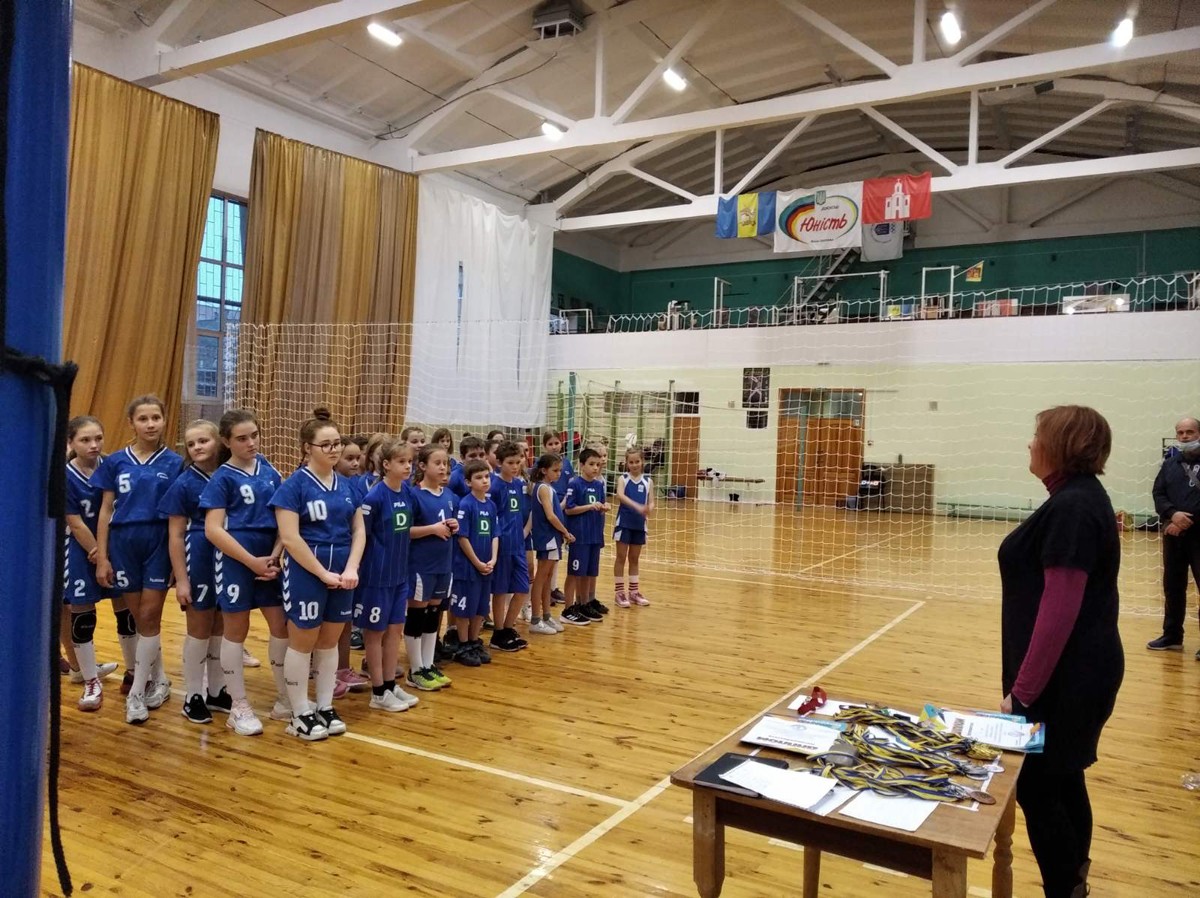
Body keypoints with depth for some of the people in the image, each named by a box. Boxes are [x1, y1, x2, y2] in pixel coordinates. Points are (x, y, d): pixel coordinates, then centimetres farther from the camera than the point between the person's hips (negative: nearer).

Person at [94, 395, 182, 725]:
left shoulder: (174, 463, -1)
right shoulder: (115, 462, 3)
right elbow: (106, 511, 4)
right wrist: (102, 556, 0)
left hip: (159, 544, -2)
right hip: (123, 545, 2)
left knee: (149, 618, -1)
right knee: (139, 619, 10)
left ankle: (136, 693, 8)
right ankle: (159, 679, 27)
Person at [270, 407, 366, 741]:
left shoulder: (347, 485, 7)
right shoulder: (294, 485, -10)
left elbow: (359, 530, 8)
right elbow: (289, 539, -16)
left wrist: (351, 568, -7)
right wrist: (324, 573, -16)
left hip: (343, 576, 5)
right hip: (306, 575, -5)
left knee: (329, 642, 14)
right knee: (303, 643, 6)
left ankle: (325, 707, 26)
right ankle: (300, 714, 18)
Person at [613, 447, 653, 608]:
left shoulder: (647, 481, 3)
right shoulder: (622, 479, -5)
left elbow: (651, 502, -1)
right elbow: (620, 496, -23)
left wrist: (648, 509, -25)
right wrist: (637, 506, -37)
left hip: (639, 524, 3)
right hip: (624, 523, -3)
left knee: (634, 558, 13)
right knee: (621, 557, 3)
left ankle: (634, 592, 22)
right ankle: (620, 592, 10)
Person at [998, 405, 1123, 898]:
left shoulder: (1072, 508, -21)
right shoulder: (1082, 498, 11)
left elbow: (1060, 609, -25)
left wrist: (1022, 690, -21)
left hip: (1063, 678, -10)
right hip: (1075, 672, 10)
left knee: (1036, 788, 0)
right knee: (1062, 780, 19)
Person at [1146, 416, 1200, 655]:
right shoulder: (1170, 464, 12)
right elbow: (1158, 494, 5)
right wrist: (1173, 514, -13)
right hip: (1174, 535, 4)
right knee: (1173, 587, 12)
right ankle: (1172, 636, 23)